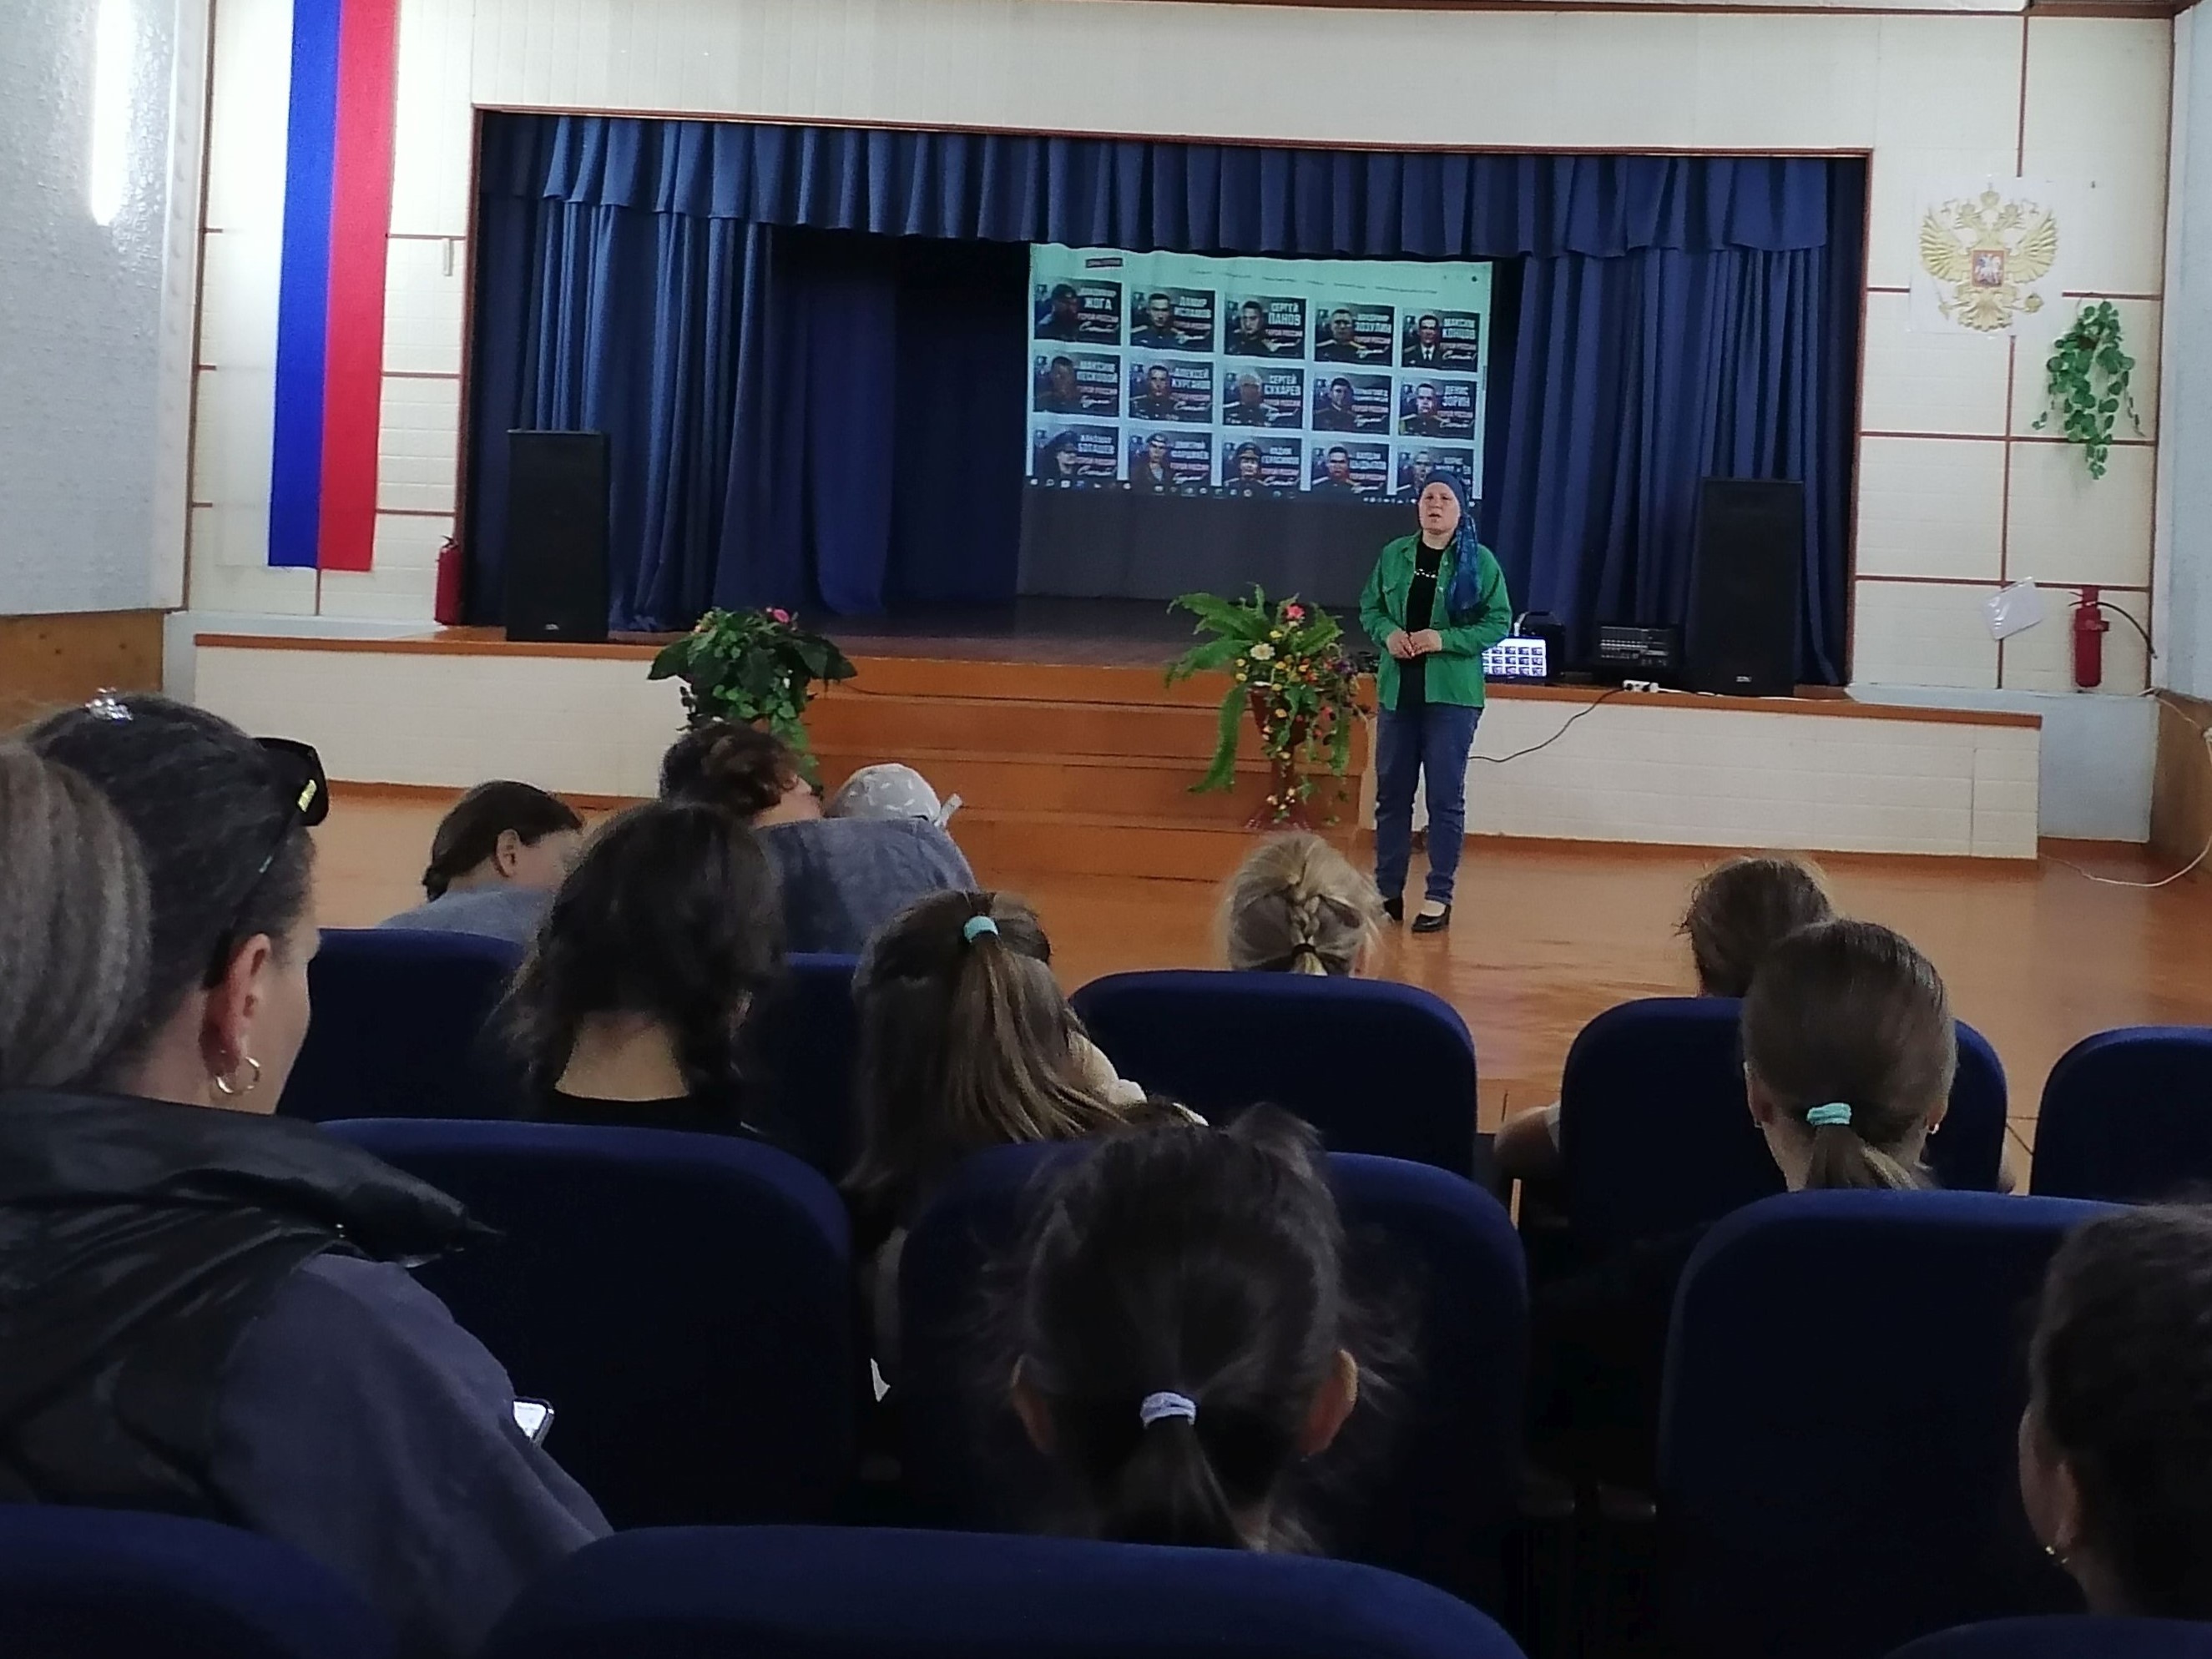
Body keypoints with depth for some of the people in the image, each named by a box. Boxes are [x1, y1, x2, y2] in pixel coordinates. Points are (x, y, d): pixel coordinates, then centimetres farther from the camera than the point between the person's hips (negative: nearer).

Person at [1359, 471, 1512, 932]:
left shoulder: (1480, 561, -4)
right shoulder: (1394, 554, 6)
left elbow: (1499, 623, -5)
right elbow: (1370, 608, 12)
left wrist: (1445, 640, -16)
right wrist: (1387, 633, -10)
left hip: (1452, 695, -4)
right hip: (1397, 690, 4)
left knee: (1445, 796, 0)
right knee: (1391, 792, 9)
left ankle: (1439, 897, 7)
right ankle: (1387, 891, 18)